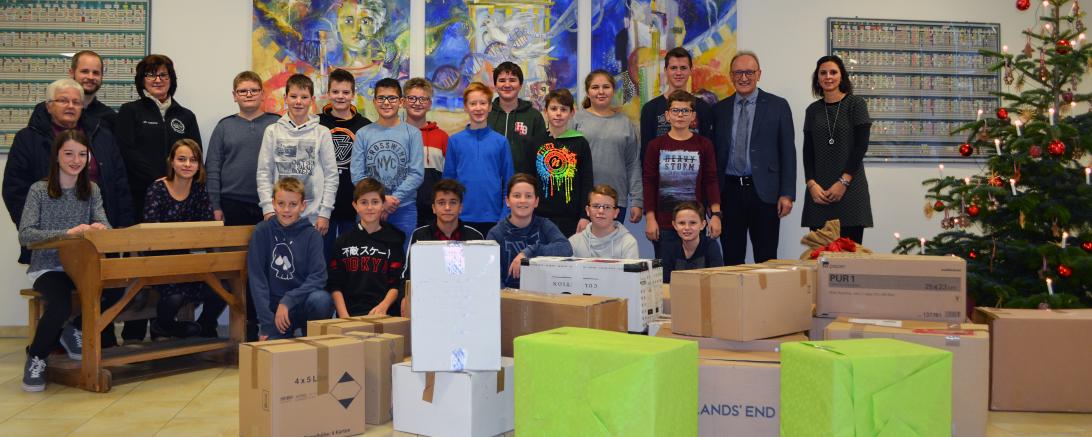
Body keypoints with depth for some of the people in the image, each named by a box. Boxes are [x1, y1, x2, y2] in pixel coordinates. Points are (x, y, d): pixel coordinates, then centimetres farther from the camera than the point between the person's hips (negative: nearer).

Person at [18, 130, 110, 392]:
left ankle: (74, 330, 5)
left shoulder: (91, 190, 9)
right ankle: (36, 356, -2)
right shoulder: (39, 191, -3)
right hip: (47, 268, -4)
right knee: (60, 305, -33)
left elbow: (104, 225, -2)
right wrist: (68, 233, -29)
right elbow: (24, 235, -14)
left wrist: (100, 228, -28)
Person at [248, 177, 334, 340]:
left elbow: (318, 277, -11)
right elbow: (256, 277, -6)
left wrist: (287, 301, -23)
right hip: (273, 308, -1)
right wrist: (267, 323, -13)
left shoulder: (312, 234, -3)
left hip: (303, 303, 1)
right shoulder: (262, 231, -3)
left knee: (322, 299, -31)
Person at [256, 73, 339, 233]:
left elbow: (331, 175, 1)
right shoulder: (273, 131, 4)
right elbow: (264, 173, 4)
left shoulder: (322, 133, 2)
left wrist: (325, 213, -4)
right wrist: (268, 208, -5)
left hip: (313, 217, 0)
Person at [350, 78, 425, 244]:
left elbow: (417, 173, -4)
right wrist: (381, 199, -12)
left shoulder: (412, 133, 1)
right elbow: (357, 175, -1)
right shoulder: (363, 134, 4)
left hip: (404, 209, -1)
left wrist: (393, 199, -13)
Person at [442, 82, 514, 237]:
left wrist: (505, 217, -3)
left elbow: (508, 182, 4)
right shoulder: (455, 141, 4)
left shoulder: (501, 141, 3)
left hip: (493, 219, 0)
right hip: (462, 218, 0)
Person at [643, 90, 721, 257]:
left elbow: (711, 181, 3)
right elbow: (649, 183, 3)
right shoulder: (656, 145, 4)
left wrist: (716, 214, -6)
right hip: (663, 223, 0)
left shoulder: (704, 145, 4)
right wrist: (650, 218, -3)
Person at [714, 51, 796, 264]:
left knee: (766, 260, 1)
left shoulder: (777, 106, 3)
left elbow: (788, 152, 1)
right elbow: (715, 154, 10)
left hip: (764, 192, -2)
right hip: (729, 191, 2)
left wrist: (787, 194, -6)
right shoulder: (720, 109, 10)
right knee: (731, 260, 5)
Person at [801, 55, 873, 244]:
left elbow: (861, 146, -5)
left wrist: (844, 182, -12)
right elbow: (808, 151, 8)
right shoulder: (812, 110, 12)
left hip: (850, 188, -3)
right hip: (819, 190, 3)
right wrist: (811, 184, -7)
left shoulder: (855, 104, 2)